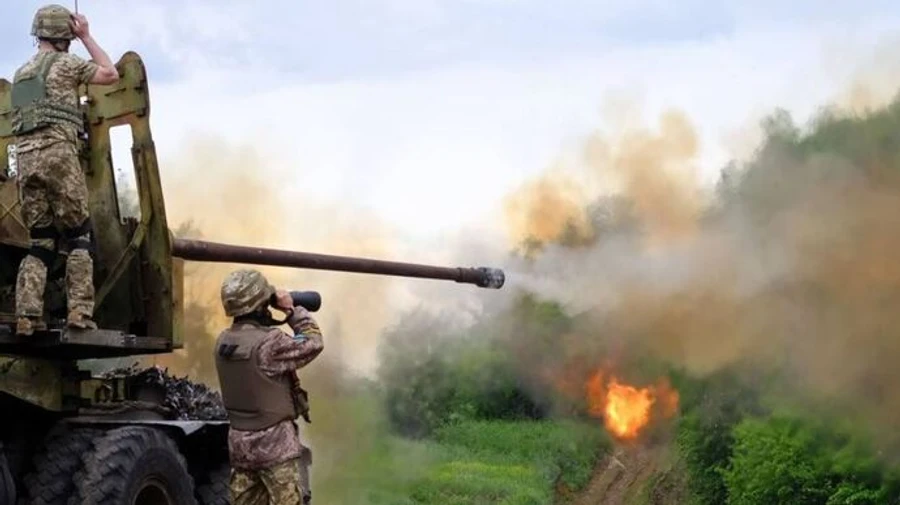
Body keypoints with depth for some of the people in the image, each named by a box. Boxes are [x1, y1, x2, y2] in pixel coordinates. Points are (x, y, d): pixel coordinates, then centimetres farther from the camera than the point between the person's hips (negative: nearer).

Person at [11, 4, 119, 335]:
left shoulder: (21, 73, 24)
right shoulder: (63, 63, 2)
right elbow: (110, 74, 11)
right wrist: (87, 37, 15)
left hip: (25, 158, 6)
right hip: (57, 153, -6)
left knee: (40, 240, 7)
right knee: (78, 236, -1)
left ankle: (27, 314, -8)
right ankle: (79, 311, -12)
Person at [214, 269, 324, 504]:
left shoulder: (223, 342, 2)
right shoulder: (269, 342, -21)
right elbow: (312, 343, -9)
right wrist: (292, 310, 1)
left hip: (240, 443, 8)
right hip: (276, 444, -8)